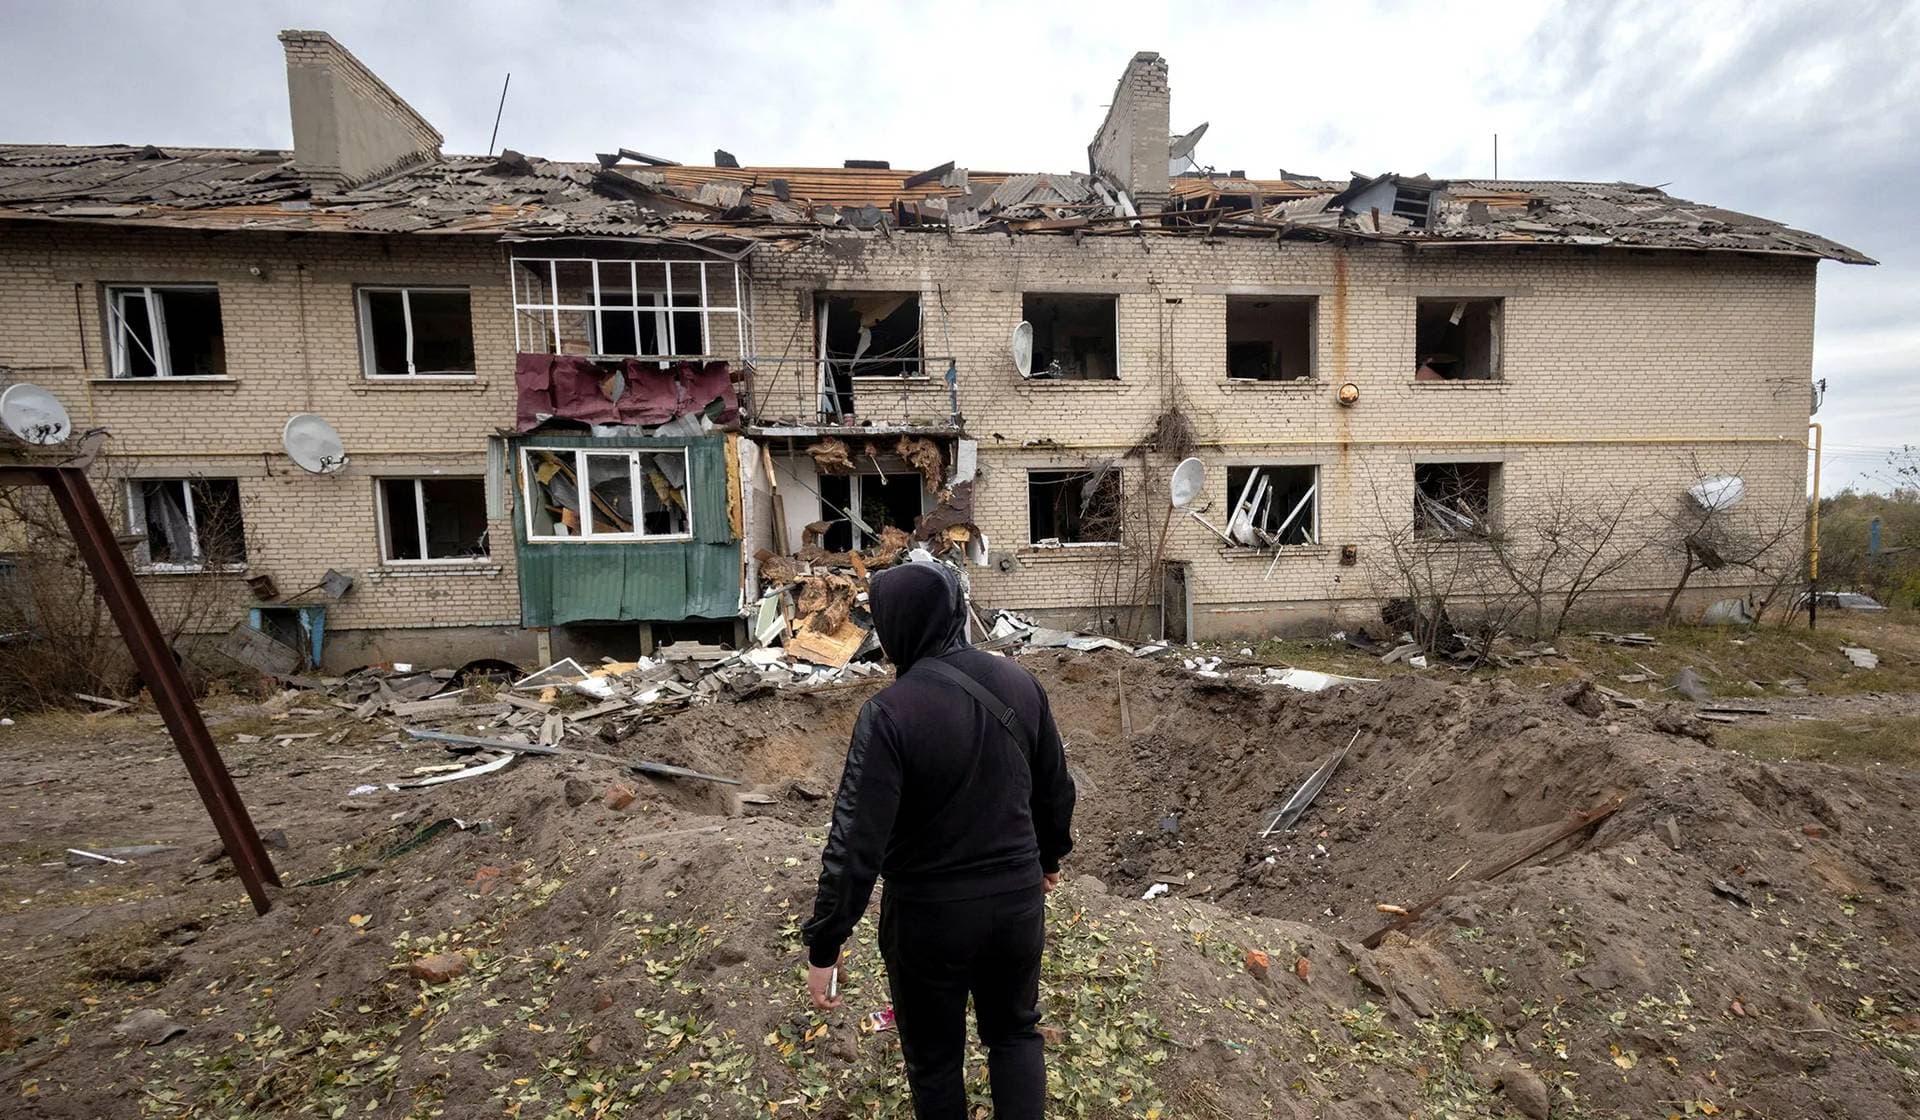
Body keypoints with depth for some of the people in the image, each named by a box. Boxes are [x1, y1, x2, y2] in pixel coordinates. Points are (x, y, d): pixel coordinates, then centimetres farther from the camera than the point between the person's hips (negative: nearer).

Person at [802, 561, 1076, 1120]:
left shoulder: (890, 711, -24)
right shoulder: (1019, 683, -7)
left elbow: (856, 843, -23)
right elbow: (1056, 790, 4)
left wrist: (823, 946, -11)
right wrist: (1050, 855, 22)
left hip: (930, 912, -4)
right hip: (1019, 896, 4)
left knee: (935, 1057, 20)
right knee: (1015, 1031, 27)